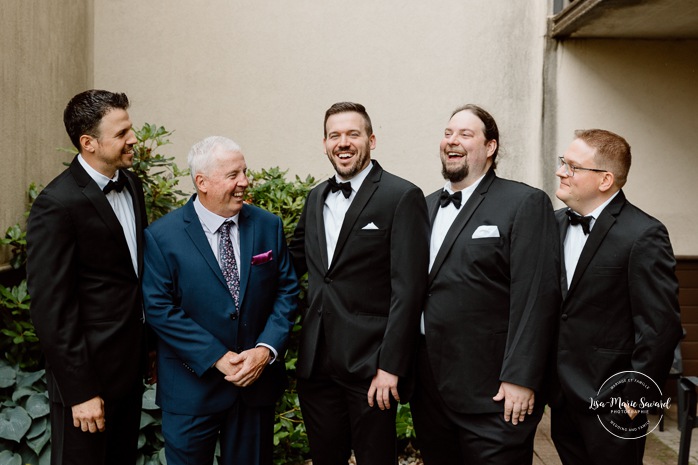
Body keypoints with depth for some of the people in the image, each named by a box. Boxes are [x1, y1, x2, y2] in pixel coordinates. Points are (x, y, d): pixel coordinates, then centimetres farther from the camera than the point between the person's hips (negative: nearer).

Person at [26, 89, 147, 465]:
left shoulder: (130, 183, 4)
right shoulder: (56, 205, -20)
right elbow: (50, 309, -19)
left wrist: (143, 349, 11)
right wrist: (79, 391, -17)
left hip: (131, 364, 7)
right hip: (87, 372, -7)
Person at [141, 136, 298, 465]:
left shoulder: (268, 226, 0)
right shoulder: (162, 236, -10)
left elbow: (286, 291, 0)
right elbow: (159, 309, -12)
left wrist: (266, 349, -14)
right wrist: (217, 359, -17)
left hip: (258, 378, 3)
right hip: (192, 386, -3)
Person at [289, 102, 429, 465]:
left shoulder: (402, 197, -9)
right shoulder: (316, 198, 12)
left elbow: (407, 289, -14)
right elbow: (295, 259, 22)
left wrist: (390, 367, -17)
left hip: (370, 367, -6)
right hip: (316, 363, 6)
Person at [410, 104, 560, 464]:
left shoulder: (525, 204, -7)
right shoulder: (427, 206, 12)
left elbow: (536, 297, -14)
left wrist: (521, 380, -18)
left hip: (492, 397, -6)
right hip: (429, 394, 6)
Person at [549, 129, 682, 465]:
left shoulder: (643, 235, -15)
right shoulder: (555, 223, 5)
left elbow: (661, 327, -16)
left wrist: (635, 399, -13)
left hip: (609, 401, -6)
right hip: (561, 395, 6)